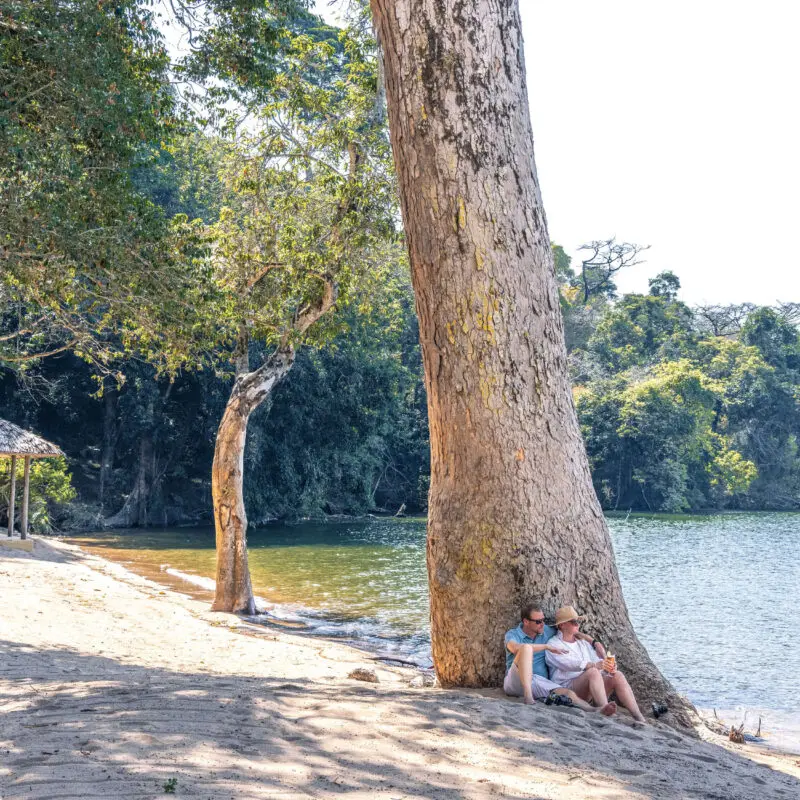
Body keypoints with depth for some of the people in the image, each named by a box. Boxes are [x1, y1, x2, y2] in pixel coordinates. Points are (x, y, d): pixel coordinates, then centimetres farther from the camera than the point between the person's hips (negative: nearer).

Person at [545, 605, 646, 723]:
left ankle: (639, 717, -28)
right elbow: (568, 663, -18)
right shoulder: (553, 645, 1)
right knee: (593, 672, -33)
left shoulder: (582, 642, 25)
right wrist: (594, 665, -32)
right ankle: (604, 708, -56)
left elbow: (596, 659, 14)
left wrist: (608, 667, -10)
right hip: (567, 687, -7)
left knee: (617, 675, -16)